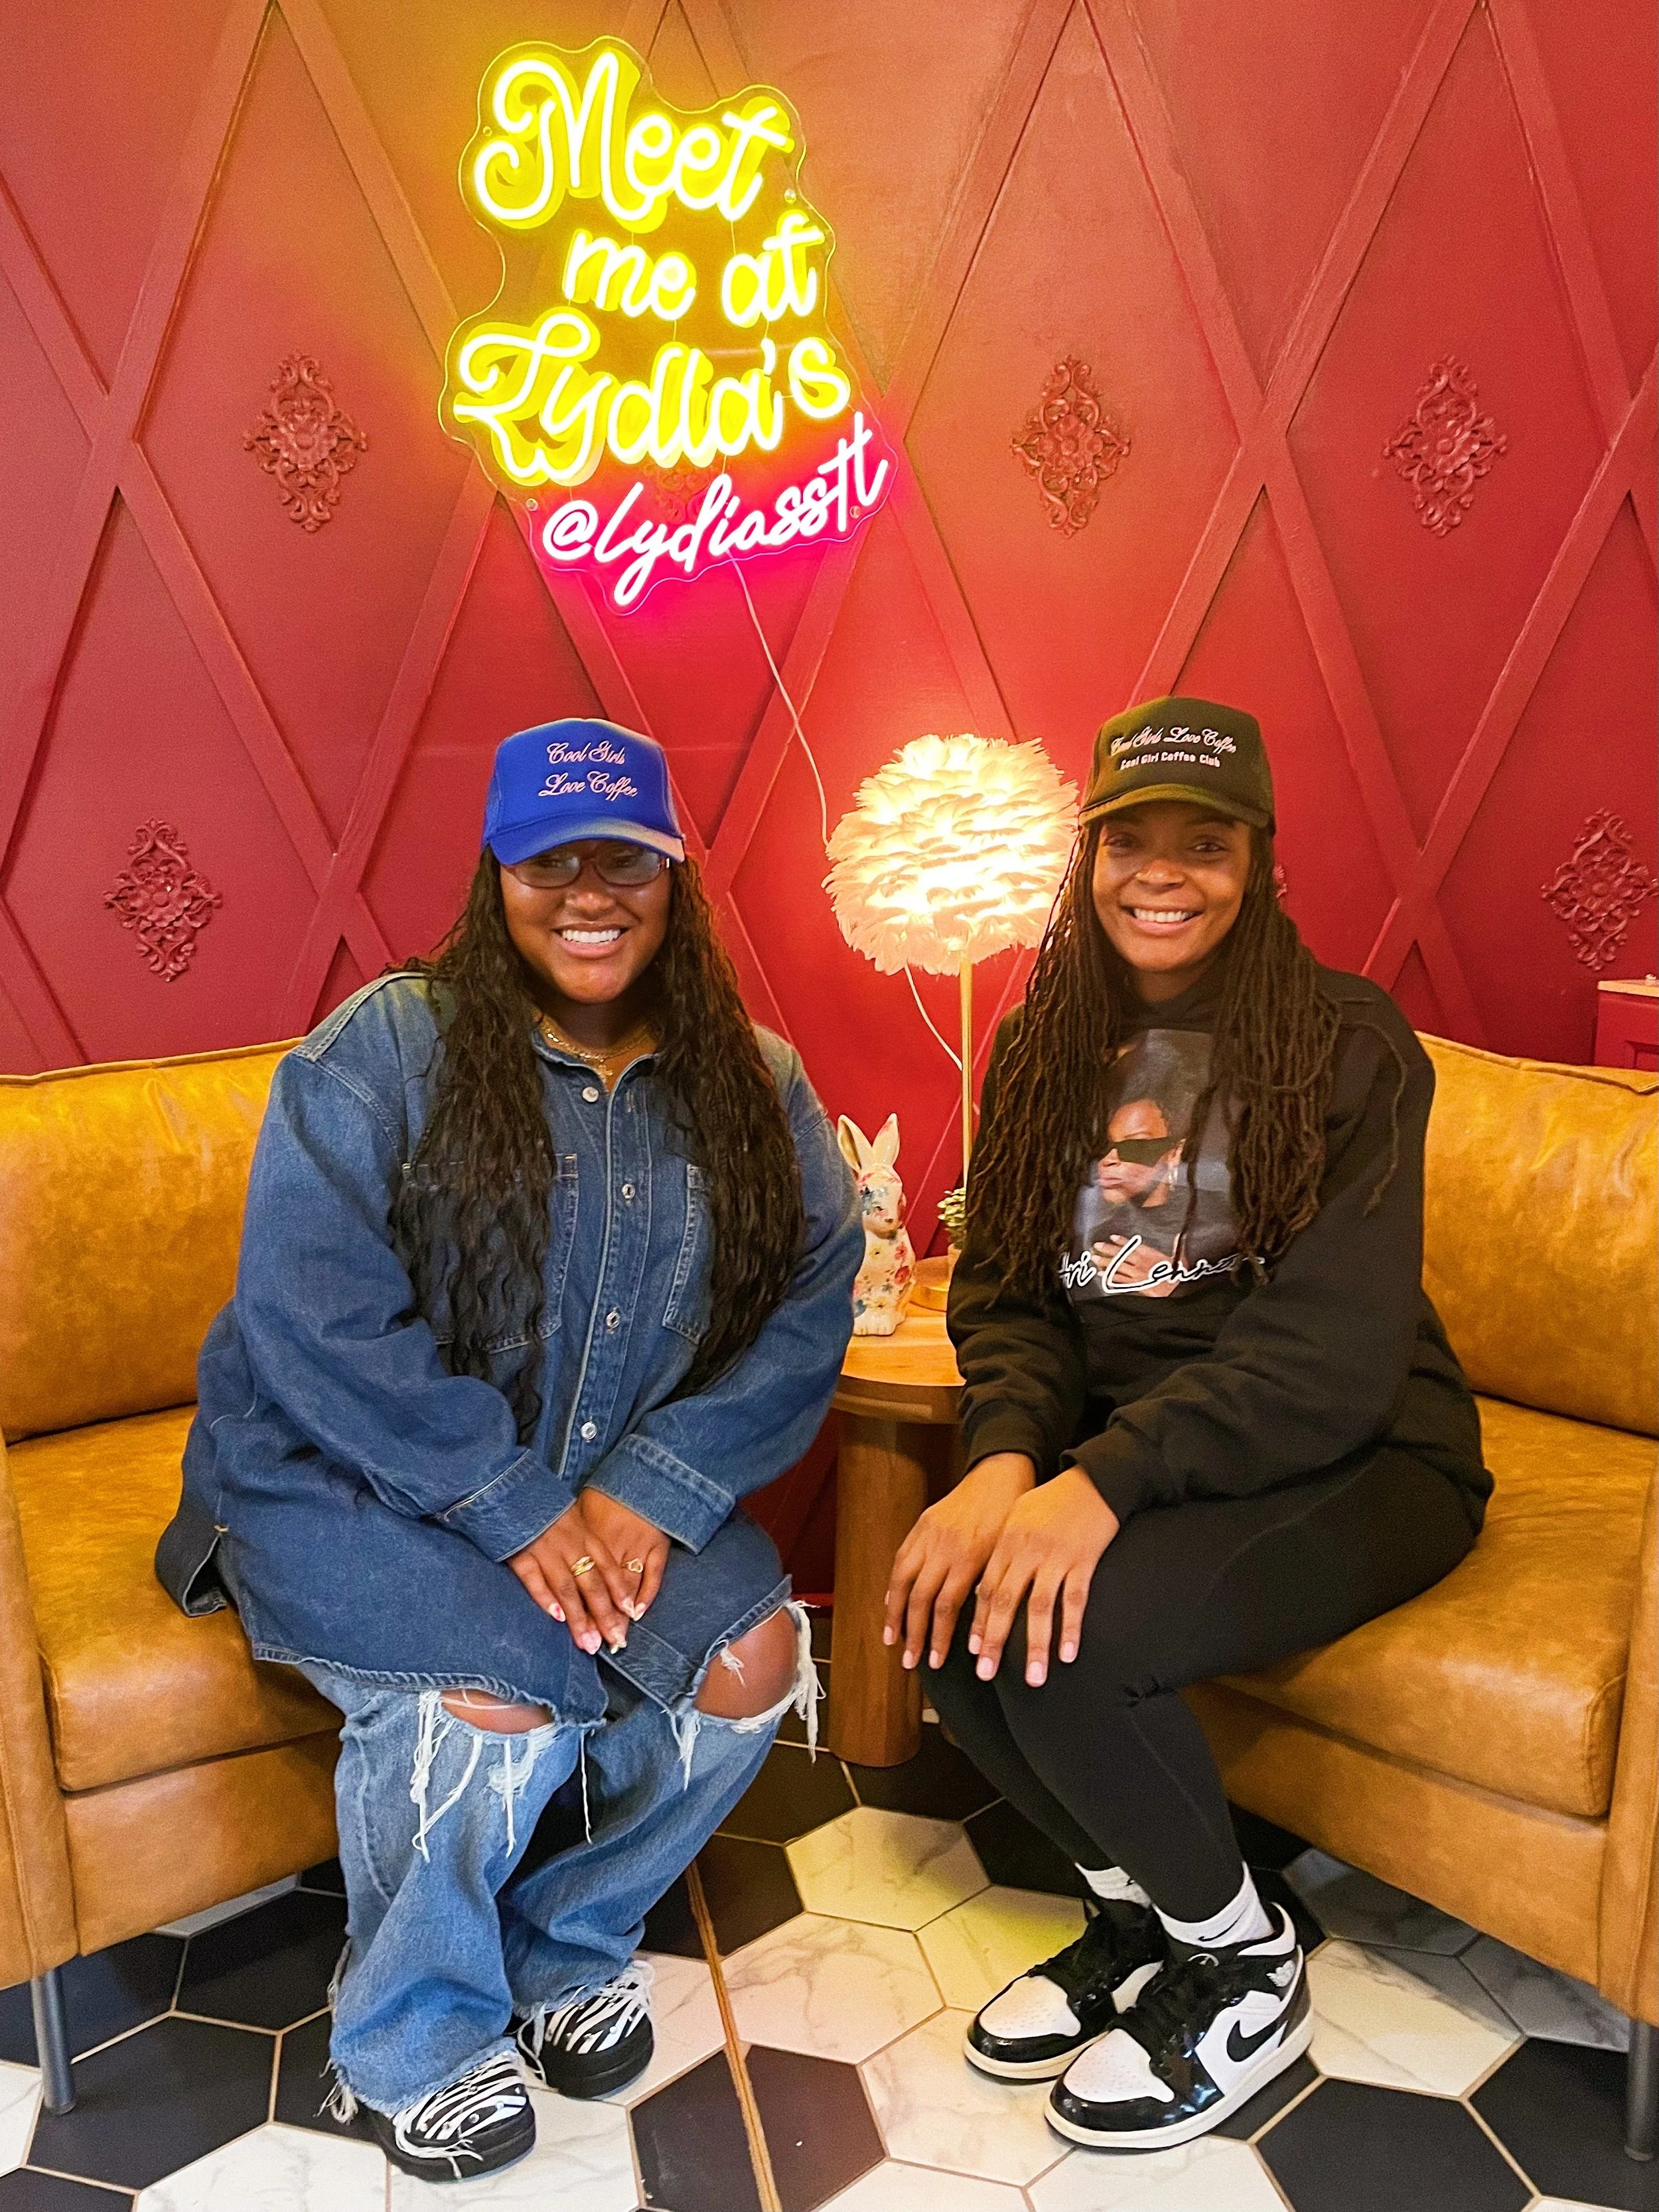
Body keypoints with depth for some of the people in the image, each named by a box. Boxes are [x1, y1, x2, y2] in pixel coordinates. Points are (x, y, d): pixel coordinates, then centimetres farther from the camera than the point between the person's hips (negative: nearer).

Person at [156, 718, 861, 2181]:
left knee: (755, 1651, -18)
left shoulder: (755, 1088, 2)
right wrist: (518, 1507, -24)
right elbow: (310, 1313, -19)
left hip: (630, 1494, 4)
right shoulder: (381, 1052, -10)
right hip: (349, 1483, -4)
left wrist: (655, 1486, -21)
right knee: (500, 1697, -28)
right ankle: (411, 2042, 5)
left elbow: (811, 1305, -7)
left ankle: (568, 1946, 12)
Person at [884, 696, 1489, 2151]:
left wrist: (1106, 1481, -32)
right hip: (1120, 1445, 5)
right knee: (943, 1597, -21)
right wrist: (1008, 1458, -20)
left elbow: (1332, 1350, -20)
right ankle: (1138, 1911, 9)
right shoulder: (1046, 1047, 5)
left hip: (1355, 1461, -5)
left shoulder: (1348, 1043, -11)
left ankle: (1247, 1971, 3)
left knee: (1061, 1636, -28)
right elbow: (1007, 1292, 1)